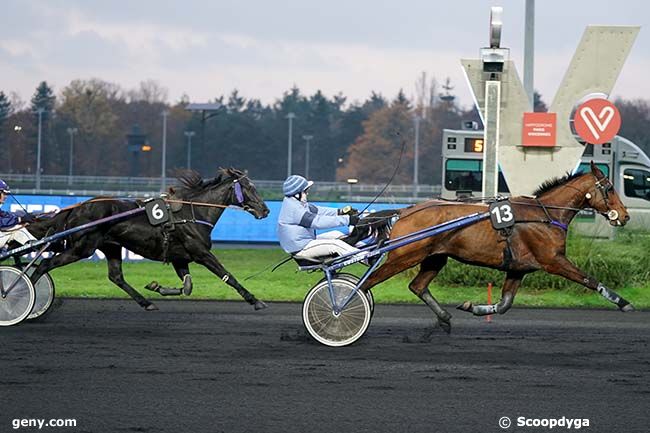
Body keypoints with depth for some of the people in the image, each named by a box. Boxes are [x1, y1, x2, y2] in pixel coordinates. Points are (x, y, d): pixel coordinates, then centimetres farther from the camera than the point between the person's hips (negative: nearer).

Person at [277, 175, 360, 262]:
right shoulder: (293, 208, -25)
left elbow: (317, 210, 9)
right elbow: (318, 221, -29)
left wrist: (340, 212, -4)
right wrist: (347, 220, -28)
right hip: (300, 249, -10)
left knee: (336, 235, 11)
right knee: (336, 245, -17)